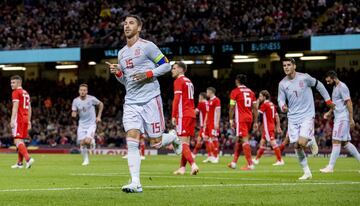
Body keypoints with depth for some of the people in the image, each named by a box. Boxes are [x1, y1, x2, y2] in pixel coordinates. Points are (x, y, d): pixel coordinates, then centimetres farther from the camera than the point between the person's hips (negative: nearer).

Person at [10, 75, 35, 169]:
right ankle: (19, 163, 18)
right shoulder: (26, 93, 19)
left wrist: (12, 120, -20)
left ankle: (28, 158, -26)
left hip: (18, 119, -9)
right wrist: (29, 121, 25)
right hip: (25, 119, 9)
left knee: (17, 141, -11)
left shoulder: (16, 92, -7)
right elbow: (29, 108, 22)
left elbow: (15, 106, -16)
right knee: (21, 141, 14)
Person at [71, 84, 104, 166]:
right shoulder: (76, 101, -6)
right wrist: (74, 114, -26)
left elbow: (101, 104, 5)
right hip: (82, 124, 3)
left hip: (91, 124, -3)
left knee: (87, 141, -21)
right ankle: (85, 159, 16)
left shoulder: (91, 99, -13)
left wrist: (99, 116, 2)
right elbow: (74, 114, -1)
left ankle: (92, 141, 15)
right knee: (82, 143, -3)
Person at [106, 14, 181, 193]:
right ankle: (135, 183, -14)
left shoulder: (147, 46, -4)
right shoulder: (121, 53, 15)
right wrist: (117, 73, 2)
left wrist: (147, 74, -14)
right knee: (132, 141, -11)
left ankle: (173, 137, 34)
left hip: (150, 99, -5)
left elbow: (166, 65, -2)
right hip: (131, 103, 5)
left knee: (156, 143, -1)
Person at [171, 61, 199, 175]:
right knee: (186, 142, 10)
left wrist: (173, 116, -15)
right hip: (191, 114, 9)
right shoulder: (189, 82, 20)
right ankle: (182, 168, 13)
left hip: (183, 115, -9)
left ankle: (193, 165, -24)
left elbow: (177, 99, -15)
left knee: (183, 142, -11)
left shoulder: (179, 81, -7)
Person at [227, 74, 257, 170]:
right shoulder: (251, 92, 13)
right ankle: (234, 162, 23)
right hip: (249, 119, 6)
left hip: (240, 119, -6)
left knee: (244, 140, -10)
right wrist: (255, 122, 14)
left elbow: (232, 107, -5)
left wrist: (231, 120, 2)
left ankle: (250, 164, -18)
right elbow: (255, 108, 11)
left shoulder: (235, 92, -3)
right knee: (239, 140, 18)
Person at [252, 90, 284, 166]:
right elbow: (276, 116, 15)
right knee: (262, 142, 15)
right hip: (271, 126, 9)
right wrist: (278, 126, 18)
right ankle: (256, 159, 23)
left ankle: (280, 160, -13)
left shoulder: (265, 104, -13)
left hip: (267, 127, -9)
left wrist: (257, 104, -4)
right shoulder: (272, 104, 13)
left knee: (273, 143, -10)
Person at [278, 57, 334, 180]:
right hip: (293, 118, 4)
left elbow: (318, 85, 6)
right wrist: (283, 106, -16)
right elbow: (281, 99, 8)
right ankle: (307, 172, 13)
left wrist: (328, 100, 11)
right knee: (296, 146, -1)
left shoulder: (304, 78, -9)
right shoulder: (282, 84, 0)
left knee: (302, 142, -20)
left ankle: (312, 141, 17)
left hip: (307, 115, -4)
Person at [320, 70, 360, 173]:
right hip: (338, 118, 10)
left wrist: (351, 119, -20)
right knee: (345, 142, 11)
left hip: (343, 118, -10)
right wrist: (329, 113, 16)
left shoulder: (342, 87, -14)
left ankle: (330, 167, -11)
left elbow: (349, 103, -17)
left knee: (336, 141, -10)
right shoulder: (335, 87, 17)